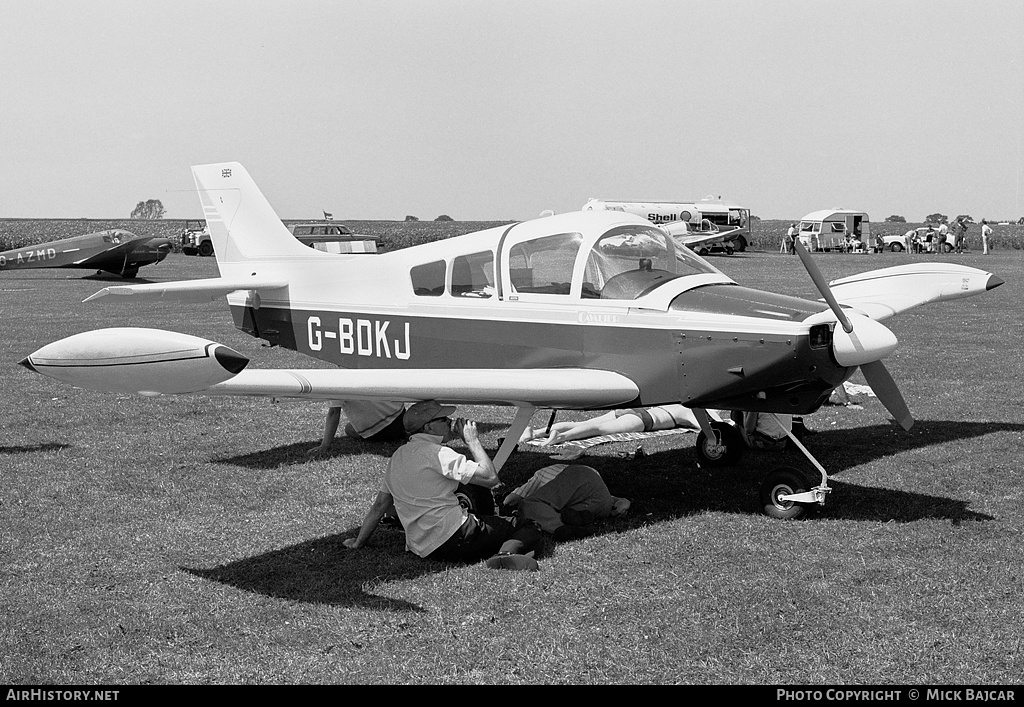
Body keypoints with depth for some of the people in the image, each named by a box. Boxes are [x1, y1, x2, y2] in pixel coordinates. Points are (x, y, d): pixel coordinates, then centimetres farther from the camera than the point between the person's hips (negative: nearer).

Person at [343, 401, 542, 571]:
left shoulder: (398, 456, 13)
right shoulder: (436, 453, -12)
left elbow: (379, 505, 18)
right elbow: (490, 478, -16)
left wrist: (358, 542, 29)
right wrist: (472, 440, -3)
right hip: (454, 536, -8)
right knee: (528, 526, 1)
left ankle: (503, 554, 1)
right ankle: (507, 553, -28)